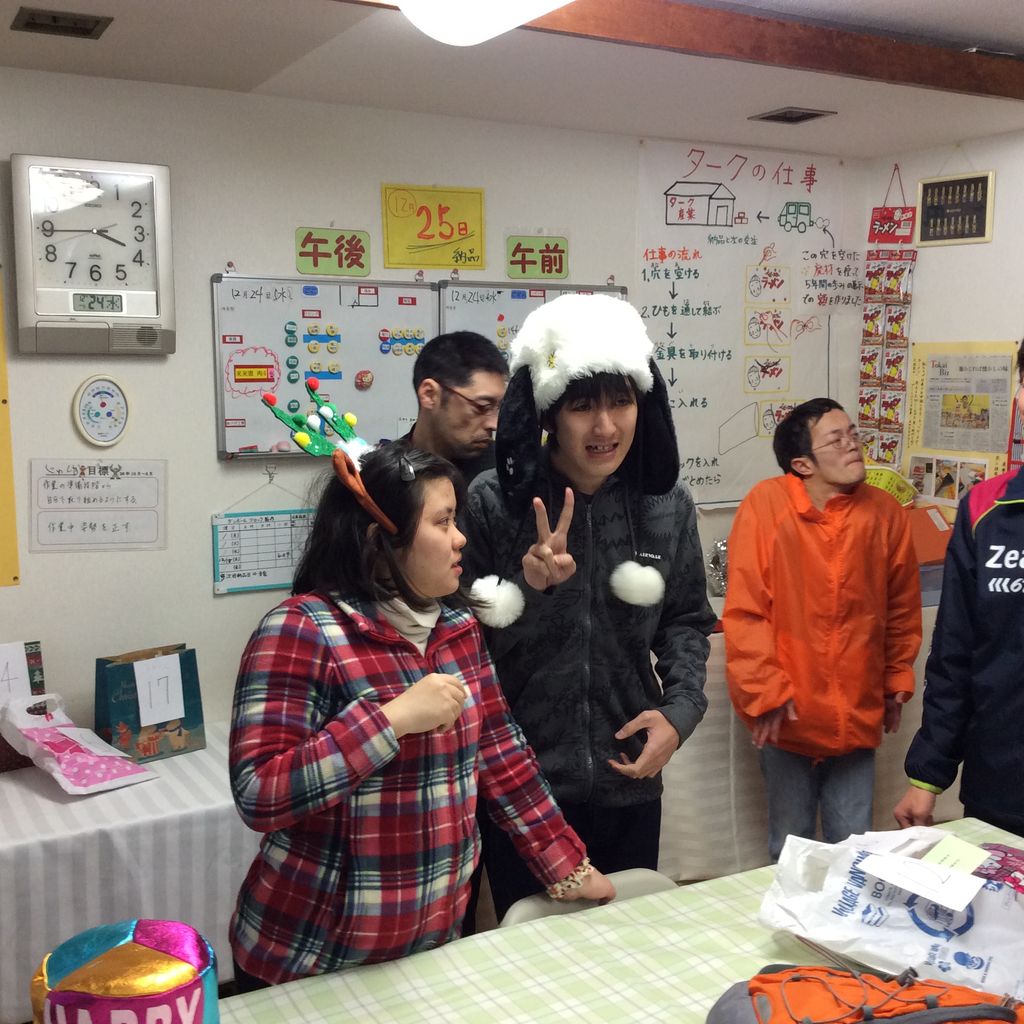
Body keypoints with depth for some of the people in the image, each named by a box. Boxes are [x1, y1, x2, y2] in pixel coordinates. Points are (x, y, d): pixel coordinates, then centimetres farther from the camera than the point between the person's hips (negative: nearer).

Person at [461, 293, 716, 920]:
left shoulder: (667, 503, -2)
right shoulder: (492, 502, -12)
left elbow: (687, 621, 8)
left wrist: (680, 709, -7)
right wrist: (528, 588, -24)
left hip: (630, 782, 3)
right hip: (519, 786, -3)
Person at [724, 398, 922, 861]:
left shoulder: (885, 513, -3)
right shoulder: (765, 505, -13)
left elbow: (902, 608, 10)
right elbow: (743, 611, -12)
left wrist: (897, 682, 15)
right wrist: (766, 693, -13)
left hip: (858, 714, 3)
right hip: (788, 716, -2)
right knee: (791, 846, 14)